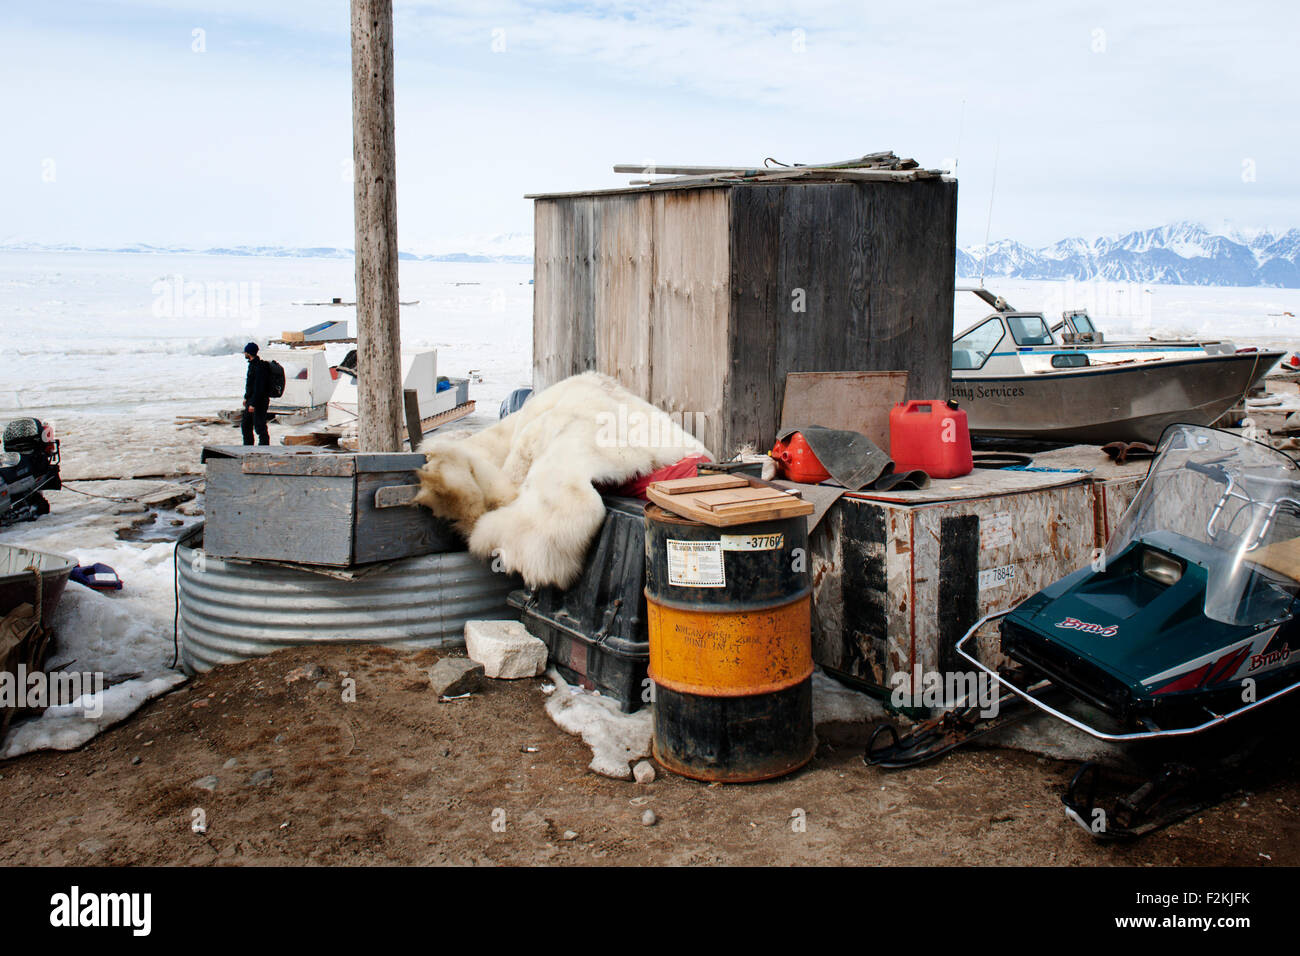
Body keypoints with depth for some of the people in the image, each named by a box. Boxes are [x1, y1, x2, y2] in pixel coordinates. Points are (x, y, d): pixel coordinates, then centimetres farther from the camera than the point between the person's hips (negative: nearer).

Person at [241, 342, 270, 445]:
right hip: (251, 400, 11)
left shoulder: (259, 367, -21)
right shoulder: (252, 364, 13)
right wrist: (246, 397, 23)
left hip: (259, 402, -11)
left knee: (260, 427, -7)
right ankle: (248, 446, 28)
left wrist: (253, 404, -24)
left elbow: (259, 387, -24)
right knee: (245, 424, 18)